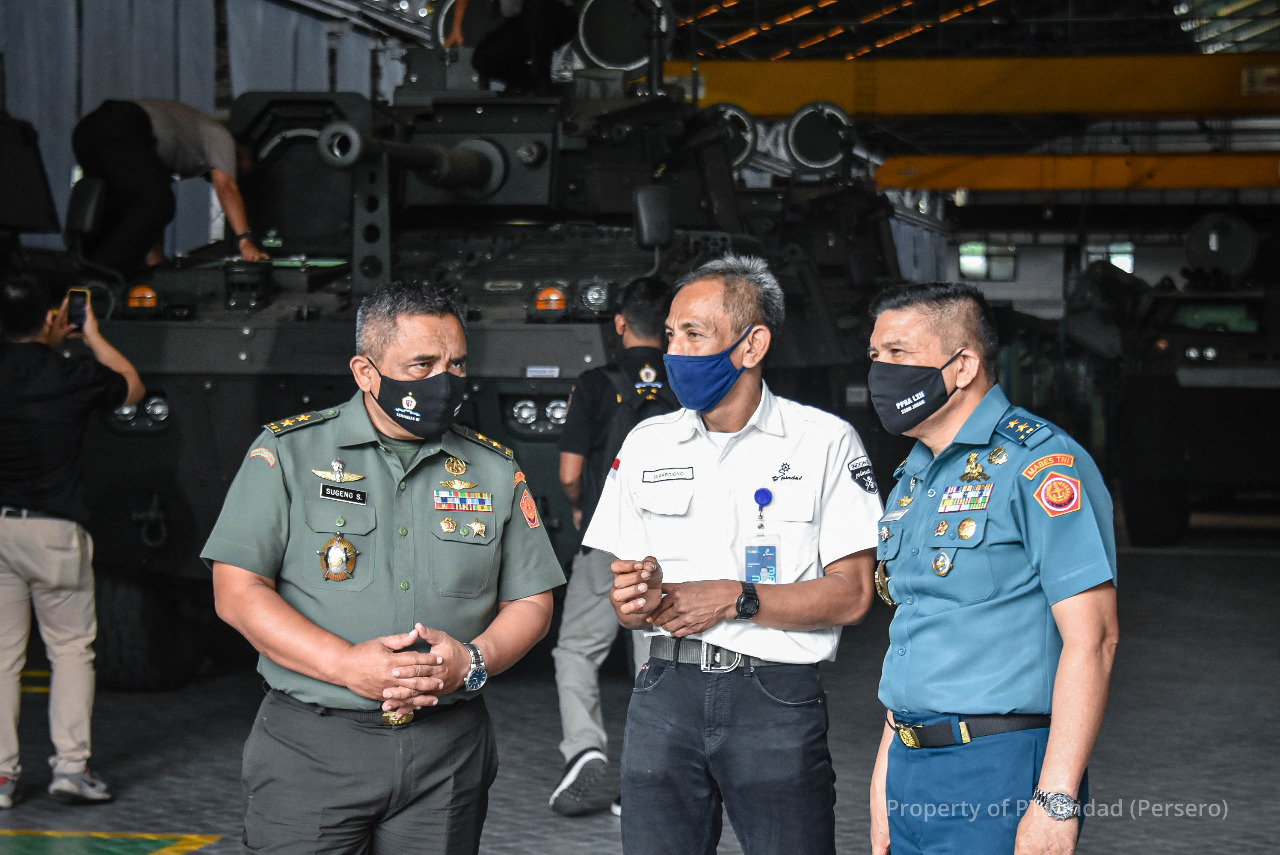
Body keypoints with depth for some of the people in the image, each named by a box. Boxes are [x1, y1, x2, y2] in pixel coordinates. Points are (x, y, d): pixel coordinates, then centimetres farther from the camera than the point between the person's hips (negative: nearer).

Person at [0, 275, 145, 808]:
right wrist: (92, 337, 24)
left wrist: (52, 341, 31)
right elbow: (132, 387, 13)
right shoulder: (72, 375, -7)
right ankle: (70, 764, 1)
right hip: (54, 529, -3)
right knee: (71, 648, 8)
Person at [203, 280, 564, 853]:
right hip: (311, 747, -2)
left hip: (448, 753, 3)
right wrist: (347, 664, -17)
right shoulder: (289, 452, 0)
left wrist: (473, 661, -9)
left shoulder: (495, 470, 10)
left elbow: (531, 601, 12)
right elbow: (237, 592, -5)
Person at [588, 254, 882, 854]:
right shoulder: (647, 444, 11)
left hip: (777, 699, -3)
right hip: (667, 692, 3)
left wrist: (734, 599, -14)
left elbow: (851, 594, -5)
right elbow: (625, 601, 12)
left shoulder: (825, 441, 0)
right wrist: (636, 598, -11)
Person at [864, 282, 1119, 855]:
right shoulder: (913, 480, 15)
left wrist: (1056, 802, -22)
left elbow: (1092, 639, -17)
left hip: (1001, 773, -8)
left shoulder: (1040, 465, -12)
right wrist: (887, 770, 16)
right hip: (913, 772, 8)